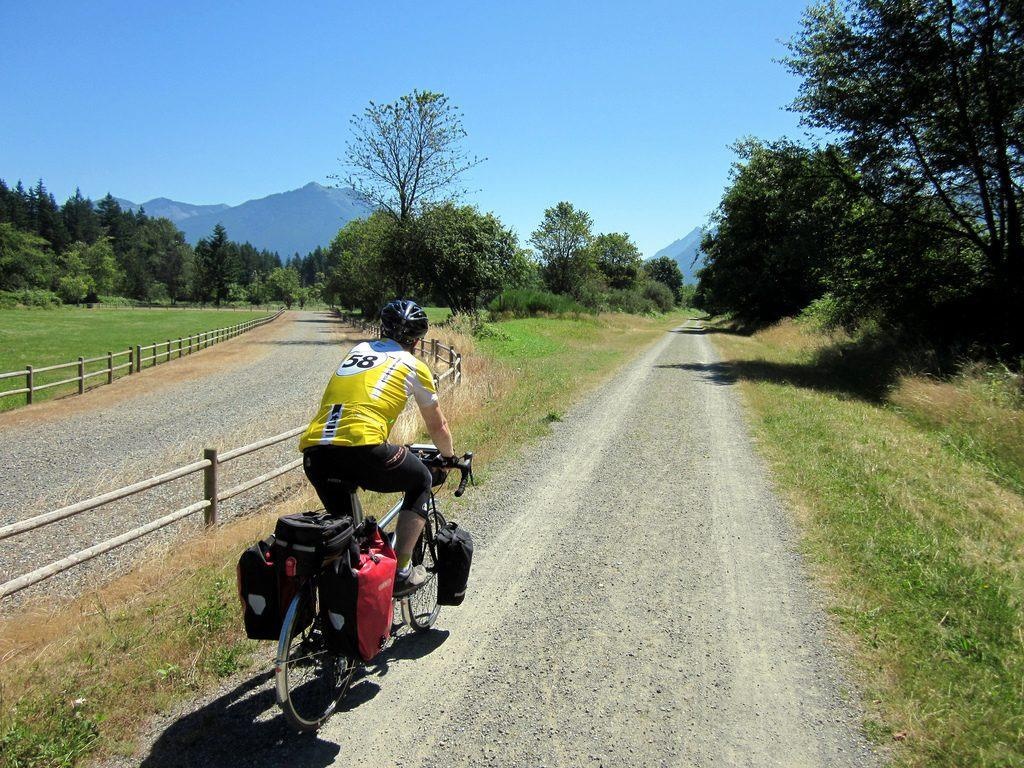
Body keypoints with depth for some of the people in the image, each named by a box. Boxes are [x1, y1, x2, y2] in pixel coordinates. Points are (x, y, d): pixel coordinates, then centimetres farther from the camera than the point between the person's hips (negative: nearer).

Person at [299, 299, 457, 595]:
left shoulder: (357, 350, 28)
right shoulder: (414, 366, 14)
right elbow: (437, 426, 25)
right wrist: (450, 458, 45)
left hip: (313, 454, 5)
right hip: (361, 448, -5)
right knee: (421, 481, 22)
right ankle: (402, 571, 16)